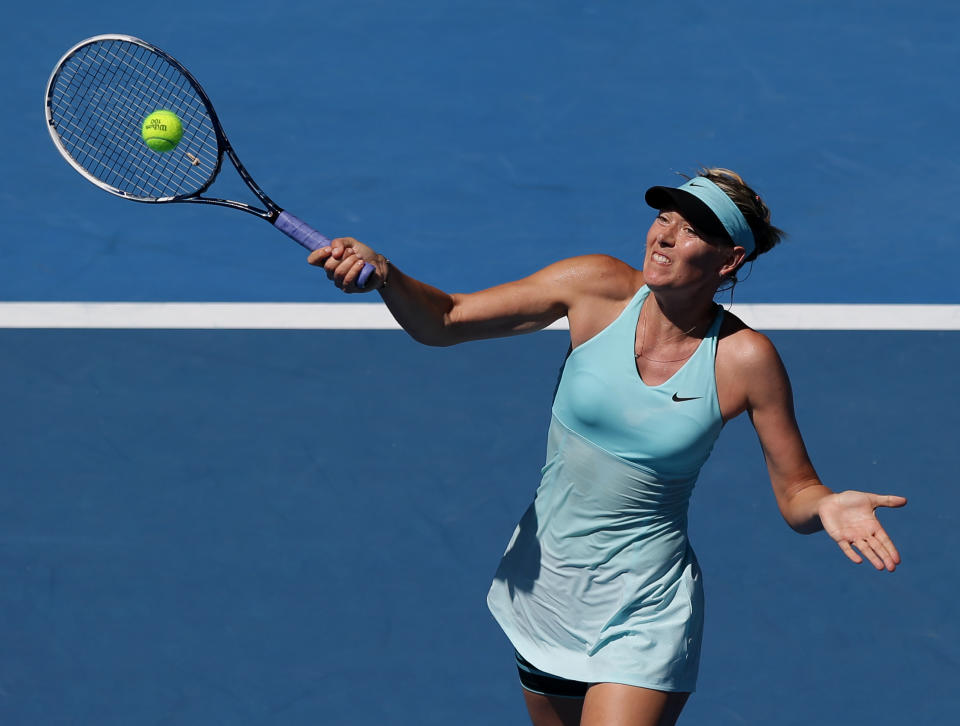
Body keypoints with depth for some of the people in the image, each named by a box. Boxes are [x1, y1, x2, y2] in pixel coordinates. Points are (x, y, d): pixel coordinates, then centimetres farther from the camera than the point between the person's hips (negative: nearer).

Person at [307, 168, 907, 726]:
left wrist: (827, 507, -29)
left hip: (642, 611, -4)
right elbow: (443, 321, -6)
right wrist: (384, 275, -26)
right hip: (542, 584, 4)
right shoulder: (599, 287, -10)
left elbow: (796, 494, -5)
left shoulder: (746, 359, -14)